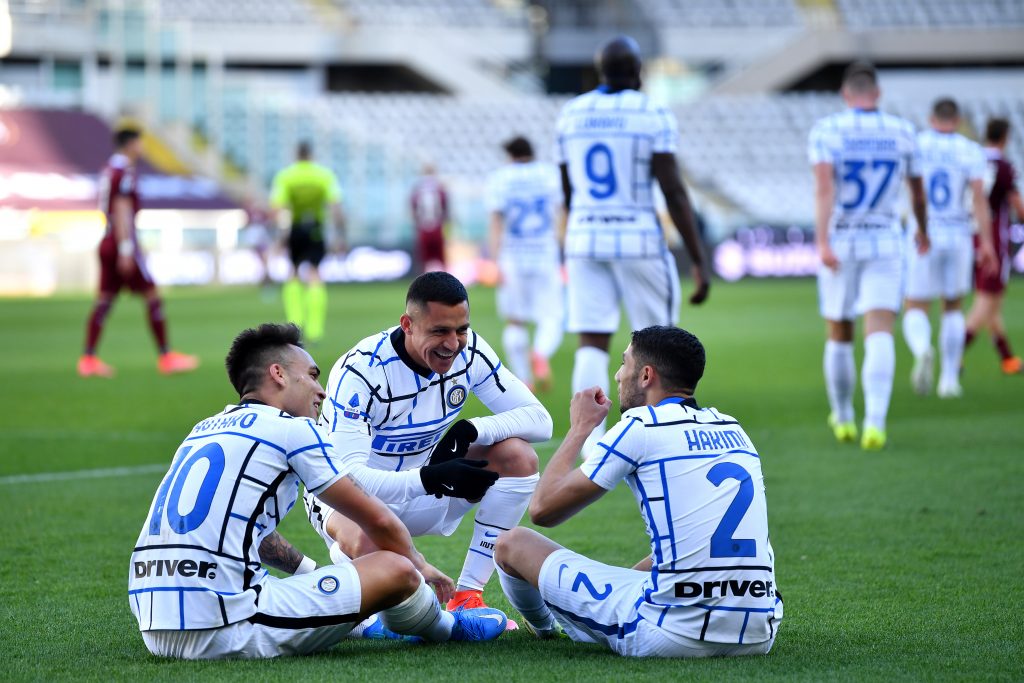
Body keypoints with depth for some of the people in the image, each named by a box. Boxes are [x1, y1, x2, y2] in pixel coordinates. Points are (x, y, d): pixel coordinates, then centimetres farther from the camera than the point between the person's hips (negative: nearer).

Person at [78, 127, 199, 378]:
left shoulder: (109, 169, 15)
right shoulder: (125, 171, -13)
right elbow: (122, 210, -19)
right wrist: (126, 249, -21)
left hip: (108, 242, 9)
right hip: (123, 244, -9)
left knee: (105, 299, 6)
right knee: (151, 296, -2)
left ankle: (88, 358, 2)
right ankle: (166, 357, 0)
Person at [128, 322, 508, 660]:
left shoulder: (205, 429, 21)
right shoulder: (294, 429, 1)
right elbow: (377, 521, 9)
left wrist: (314, 572, 40)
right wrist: (421, 568, 27)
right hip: (225, 629, -8)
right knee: (396, 570, 1)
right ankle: (448, 627, 31)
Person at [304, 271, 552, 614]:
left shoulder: (469, 351, -13)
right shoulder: (359, 371, -28)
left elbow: (539, 419, -12)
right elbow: (348, 475, -35)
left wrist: (469, 431, -30)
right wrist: (430, 479, -49)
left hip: (422, 487, 5)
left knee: (519, 457, -17)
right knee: (366, 541, -41)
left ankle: (468, 596, -12)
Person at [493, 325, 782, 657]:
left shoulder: (640, 426, -4)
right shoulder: (732, 428, 16)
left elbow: (542, 509, 3)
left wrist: (580, 426, 16)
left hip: (676, 636, -7)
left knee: (512, 545, 13)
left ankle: (544, 627, 44)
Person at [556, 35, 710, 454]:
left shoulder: (571, 116, 7)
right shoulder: (653, 117, -8)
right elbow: (673, 192, -13)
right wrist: (699, 261, -10)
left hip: (585, 240, 4)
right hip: (639, 240, -4)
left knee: (592, 347, 2)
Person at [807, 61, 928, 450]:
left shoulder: (827, 131, -5)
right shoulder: (901, 133, 4)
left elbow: (824, 186, -20)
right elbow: (918, 192, 15)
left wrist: (822, 241, -28)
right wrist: (923, 230, 34)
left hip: (840, 244, 0)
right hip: (885, 243, 0)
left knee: (839, 335, 16)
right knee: (879, 336, -8)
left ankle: (843, 418, 30)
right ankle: (875, 423, -25)